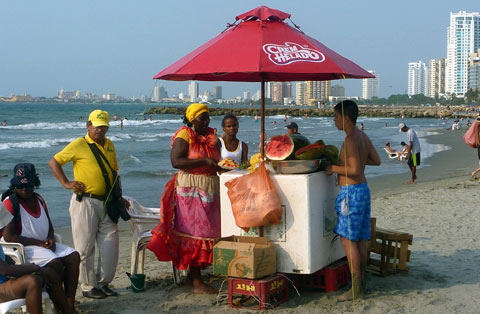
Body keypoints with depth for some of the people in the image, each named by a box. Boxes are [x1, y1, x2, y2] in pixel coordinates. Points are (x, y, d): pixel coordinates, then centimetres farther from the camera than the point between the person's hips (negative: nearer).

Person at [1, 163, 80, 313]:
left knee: (74, 256, -9)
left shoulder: (39, 199, 12)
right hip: (23, 248, -8)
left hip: (44, 244, 8)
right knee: (55, 263, -30)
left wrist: (50, 239, 0)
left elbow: (49, 225, 25)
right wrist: (40, 243, -17)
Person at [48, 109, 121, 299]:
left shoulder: (109, 145, 14)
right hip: (85, 202, -6)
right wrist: (66, 183, -9)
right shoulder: (79, 145, -6)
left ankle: (103, 283, 20)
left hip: (106, 202, 6)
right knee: (85, 247, 1)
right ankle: (88, 287, 12)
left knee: (110, 245, 7)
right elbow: (53, 162, -3)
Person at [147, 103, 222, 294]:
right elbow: (176, 161, -21)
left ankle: (192, 274, 21)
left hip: (210, 189, 7)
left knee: (206, 231, 9)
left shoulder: (211, 136, 13)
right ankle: (197, 282, -2)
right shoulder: (184, 136, -9)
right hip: (190, 190, -7)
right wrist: (204, 161, -26)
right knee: (195, 233, -5)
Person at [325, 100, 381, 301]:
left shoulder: (351, 140, -17)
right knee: (360, 239, 12)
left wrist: (333, 168, -12)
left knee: (348, 239, -6)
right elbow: (377, 161, 20)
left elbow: (354, 170, -24)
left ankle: (356, 288, -5)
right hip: (362, 189, 10)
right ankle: (361, 282, 17)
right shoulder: (363, 136, 12)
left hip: (351, 192, -10)